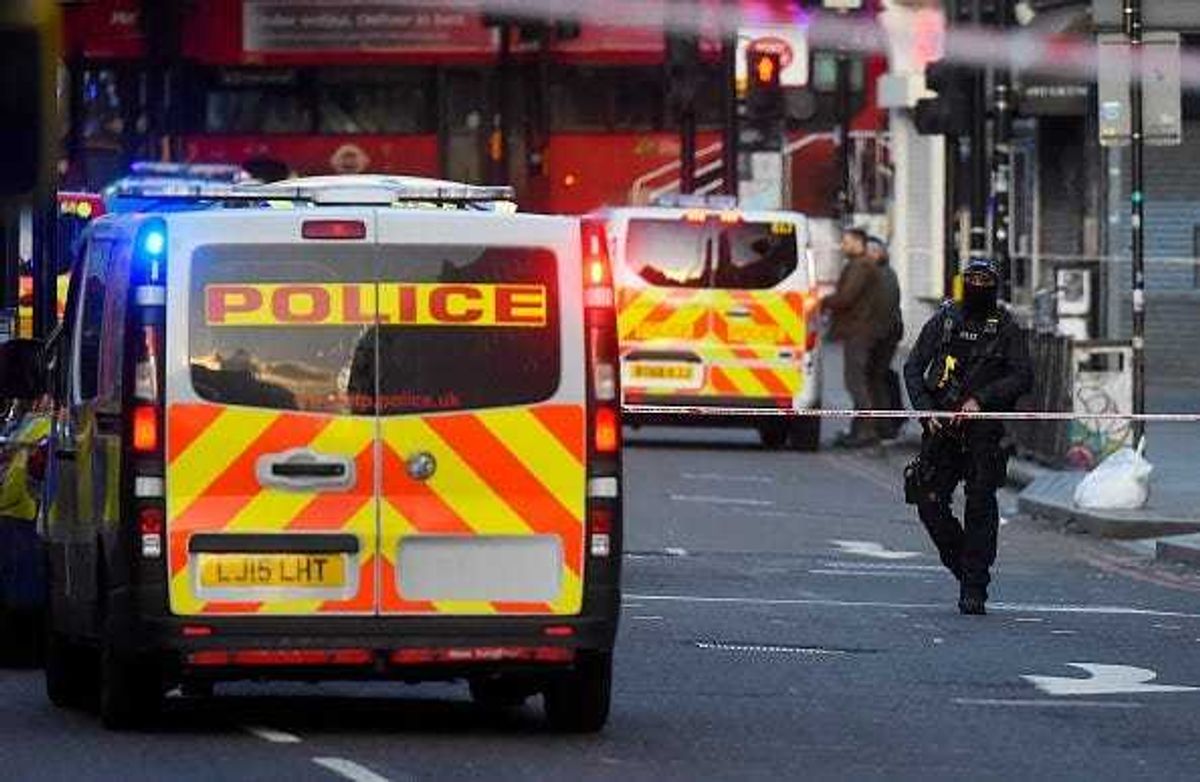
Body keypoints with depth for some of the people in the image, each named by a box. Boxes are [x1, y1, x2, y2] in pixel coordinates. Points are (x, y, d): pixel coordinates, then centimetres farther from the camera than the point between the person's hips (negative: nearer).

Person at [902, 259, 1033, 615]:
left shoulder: (1005, 328, 4)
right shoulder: (943, 321, 8)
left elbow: (1023, 376, -3)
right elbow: (913, 368, 10)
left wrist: (980, 399, -13)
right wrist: (926, 409, -4)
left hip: (983, 428, -2)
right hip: (941, 426, 2)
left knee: (980, 506, -8)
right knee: (929, 502, -4)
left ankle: (975, 591, -4)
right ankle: (962, 564, 20)